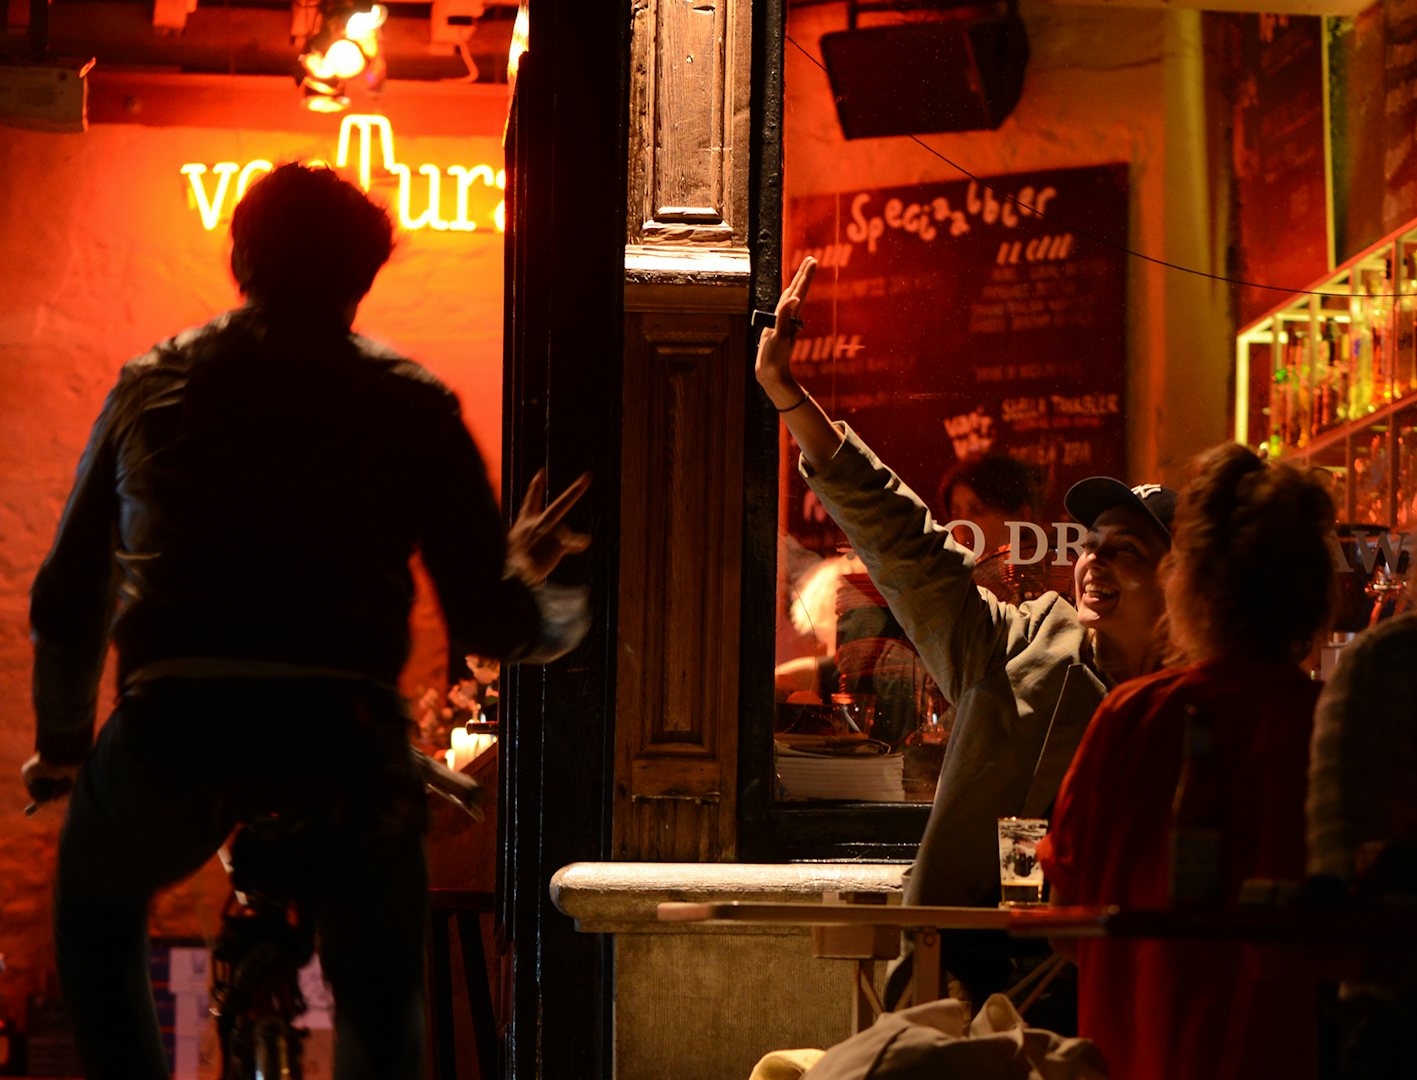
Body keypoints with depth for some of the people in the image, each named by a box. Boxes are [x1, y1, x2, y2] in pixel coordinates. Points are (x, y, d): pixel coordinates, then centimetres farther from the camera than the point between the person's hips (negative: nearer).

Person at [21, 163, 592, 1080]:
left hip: (172, 728, 1)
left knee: (98, 909, 32)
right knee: (381, 1005, 20)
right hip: (348, 727, -1)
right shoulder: (410, 405, 15)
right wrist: (568, 608, 36)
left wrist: (62, 745, 43)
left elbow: (68, 598, 27)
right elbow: (490, 624, 12)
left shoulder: (150, 387, 22)